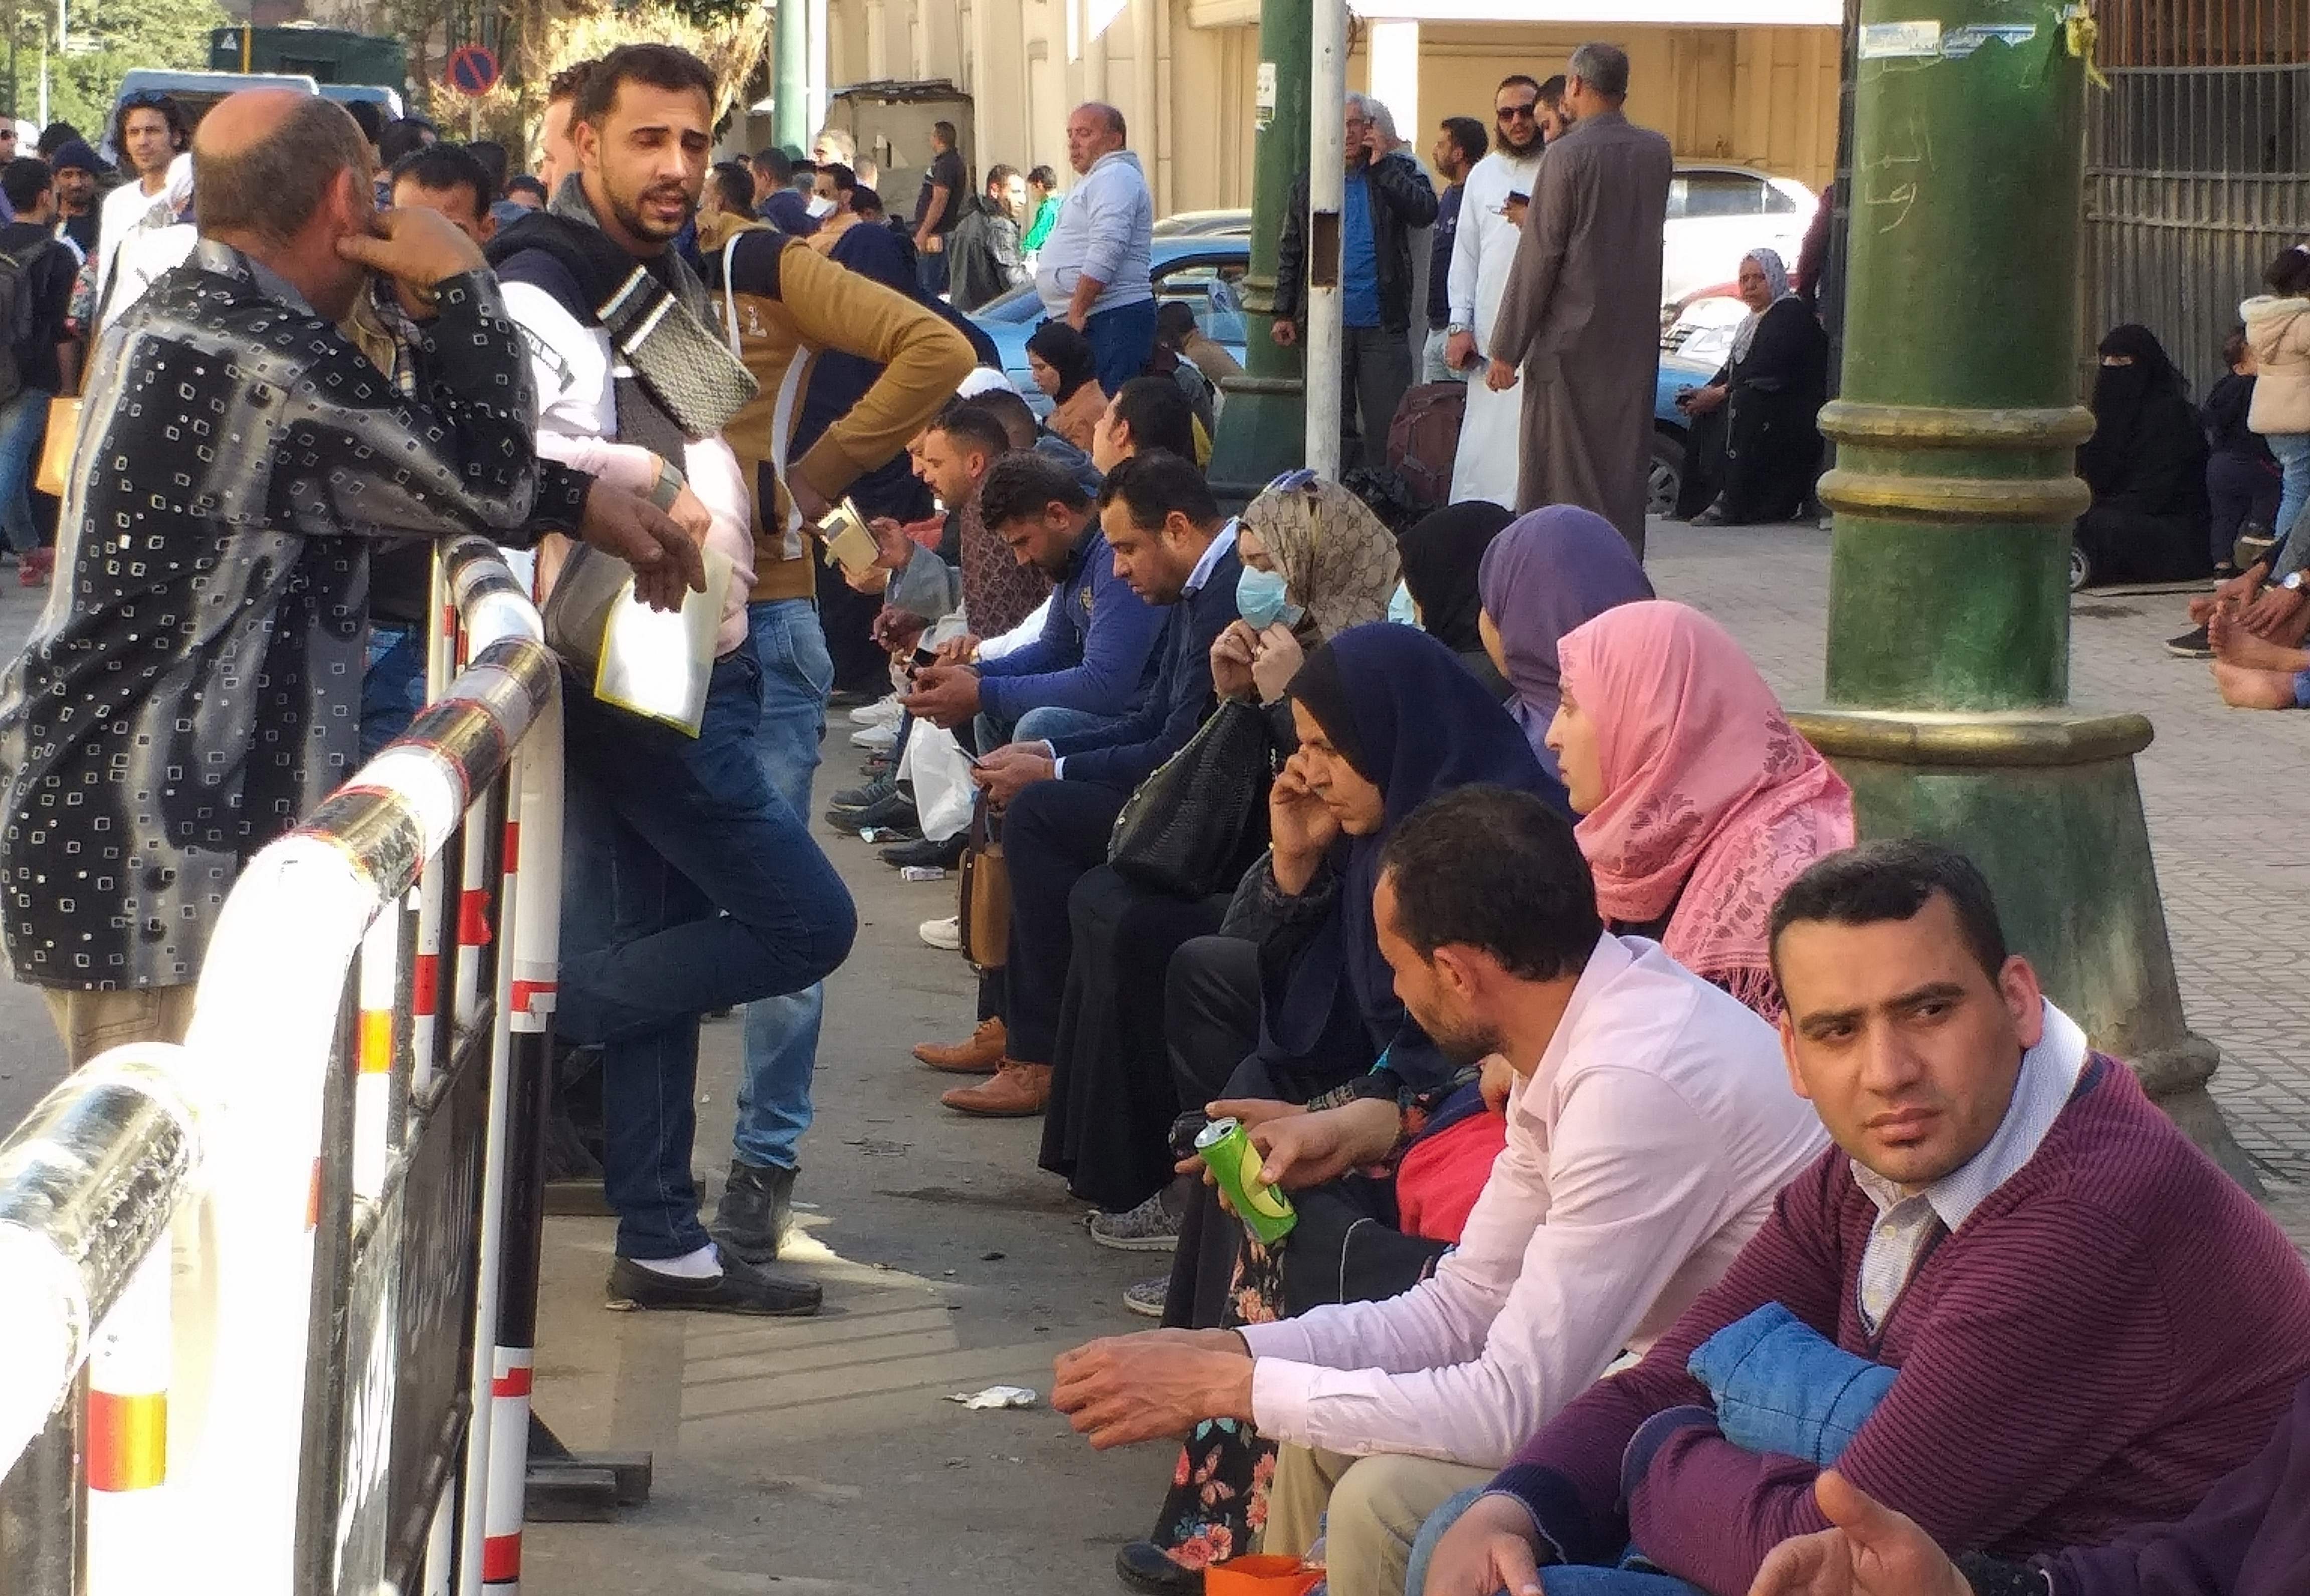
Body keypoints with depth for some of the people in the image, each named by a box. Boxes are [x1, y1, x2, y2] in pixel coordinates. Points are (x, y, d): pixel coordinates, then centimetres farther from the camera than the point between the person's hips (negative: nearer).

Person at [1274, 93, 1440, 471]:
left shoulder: (1396, 173, 4)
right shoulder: (1309, 185, 11)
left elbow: (1425, 211, -14)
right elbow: (1290, 252, 13)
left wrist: (1383, 166, -13)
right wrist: (1284, 313, 8)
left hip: (1381, 325, -2)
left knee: (1385, 426, -2)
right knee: (1334, 426, 8)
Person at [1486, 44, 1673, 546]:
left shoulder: (1568, 155, -12)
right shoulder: (1657, 152, 6)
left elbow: (1539, 257, -12)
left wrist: (1507, 349, -8)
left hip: (1572, 341, -6)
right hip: (1637, 343, 6)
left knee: (1559, 474, -1)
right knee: (1623, 473, 10)